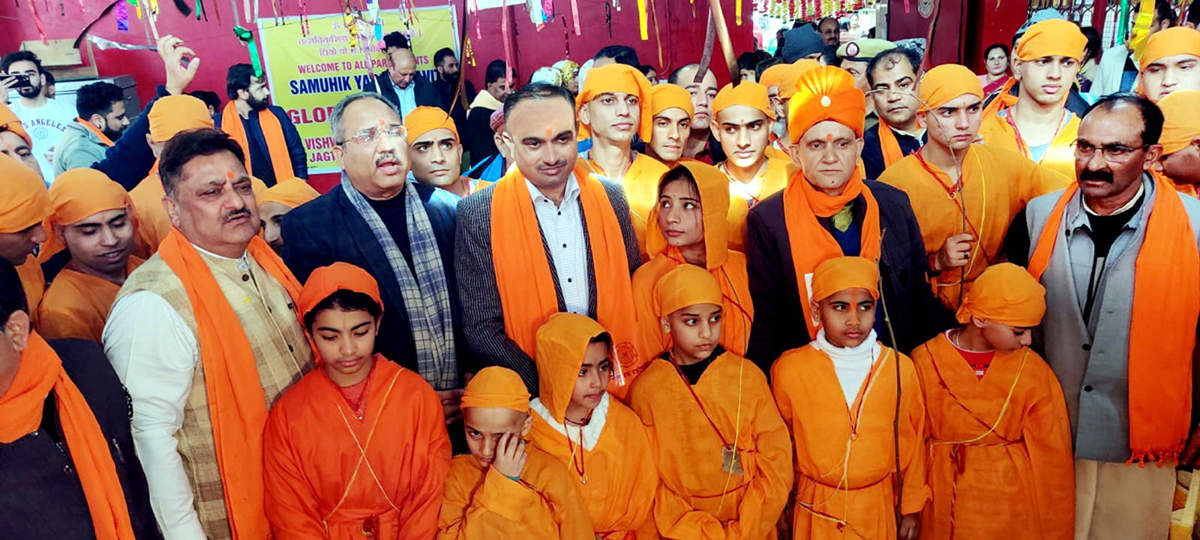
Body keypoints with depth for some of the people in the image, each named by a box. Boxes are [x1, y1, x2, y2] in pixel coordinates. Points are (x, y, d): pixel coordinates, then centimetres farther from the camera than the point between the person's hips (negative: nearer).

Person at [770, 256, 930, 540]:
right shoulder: (788, 370, -13)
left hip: (880, 507, 1)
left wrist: (912, 507, 9)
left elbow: (912, 445, 2)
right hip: (816, 511, -1)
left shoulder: (900, 368, -9)